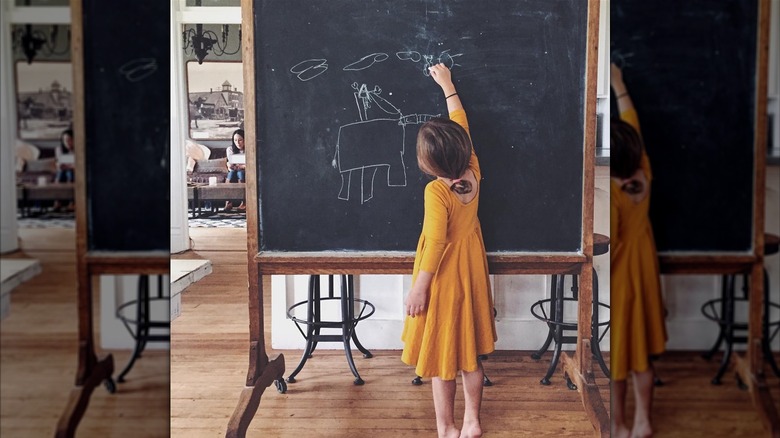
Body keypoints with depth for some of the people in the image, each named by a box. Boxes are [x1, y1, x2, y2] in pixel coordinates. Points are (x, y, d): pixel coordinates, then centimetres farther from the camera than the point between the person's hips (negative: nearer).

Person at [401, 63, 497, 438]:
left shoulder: (437, 192, -26)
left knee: (441, 354, 8)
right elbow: (461, 125, 6)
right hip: (471, 271, 7)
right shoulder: (472, 171, -8)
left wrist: (419, 289, -17)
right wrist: (447, 86, 16)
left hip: (444, 277, -6)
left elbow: (436, 245, -24)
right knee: (470, 353, 16)